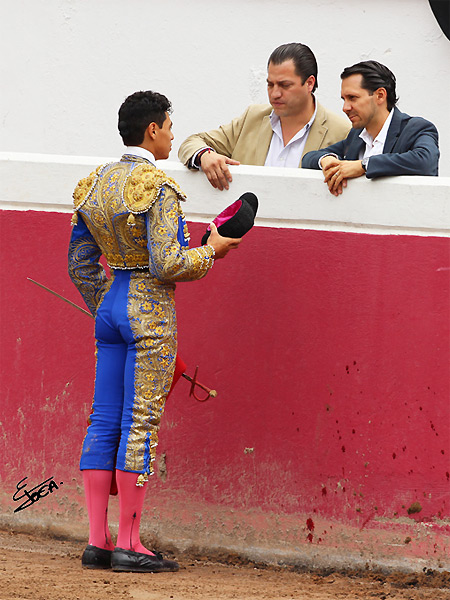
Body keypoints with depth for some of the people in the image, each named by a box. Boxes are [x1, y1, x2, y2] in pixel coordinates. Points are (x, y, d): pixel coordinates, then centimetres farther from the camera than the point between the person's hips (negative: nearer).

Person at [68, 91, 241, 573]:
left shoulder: (95, 183, 9)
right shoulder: (157, 187, -14)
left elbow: (80, 264, 15)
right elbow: (167, 265, -20)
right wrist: (212, 250, -4)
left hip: (110, 310, 7)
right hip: (151, 313, -7)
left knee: (104, 422, 7)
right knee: (140, 424, -4)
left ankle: (97, 541, 8)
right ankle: (128, 545, -3)